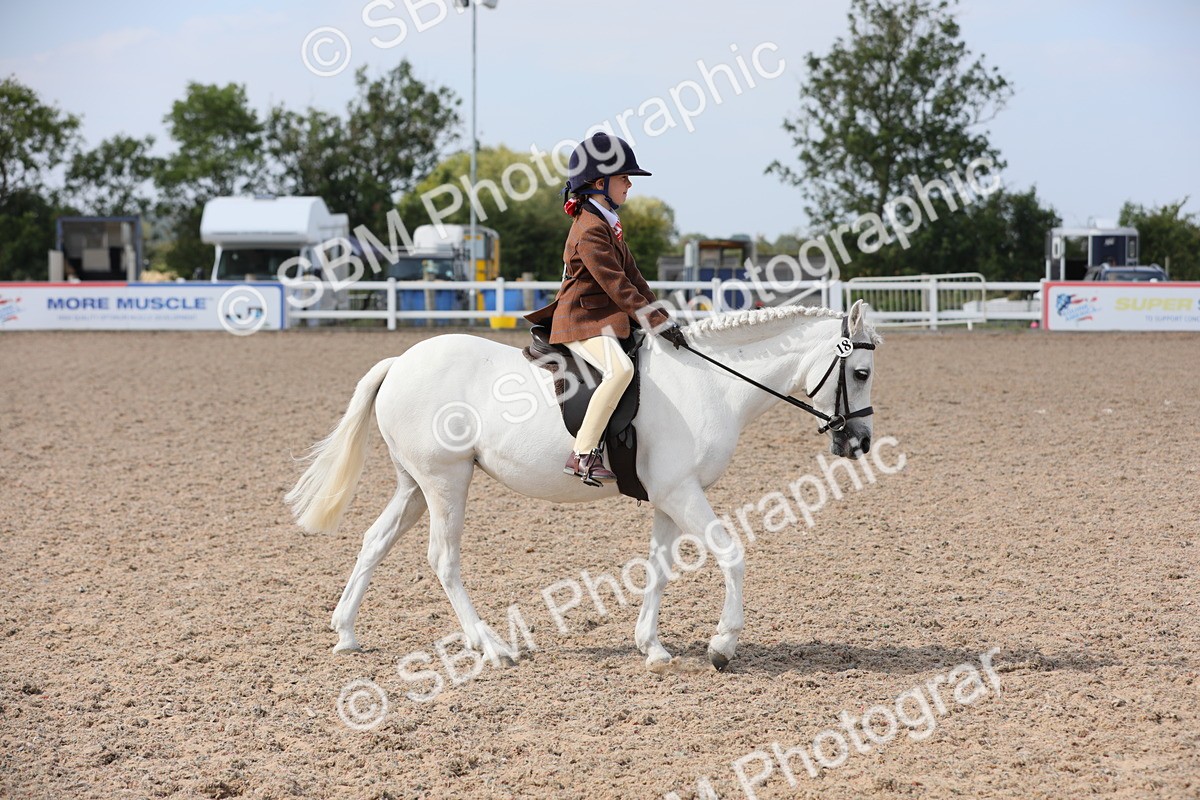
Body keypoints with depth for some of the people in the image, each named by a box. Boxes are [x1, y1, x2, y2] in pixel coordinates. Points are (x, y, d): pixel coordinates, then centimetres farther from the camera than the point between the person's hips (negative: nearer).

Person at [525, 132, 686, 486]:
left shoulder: (608, 224, 16)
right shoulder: (590, 231, -17)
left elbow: (631, 275, 19)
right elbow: (616, 285, -22)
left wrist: (660, 316, 12)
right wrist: (657, 322, -22)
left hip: (606, 319, 11)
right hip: (582, 322, -11)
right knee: (620, 369, -35)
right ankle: (583, 454, -35)